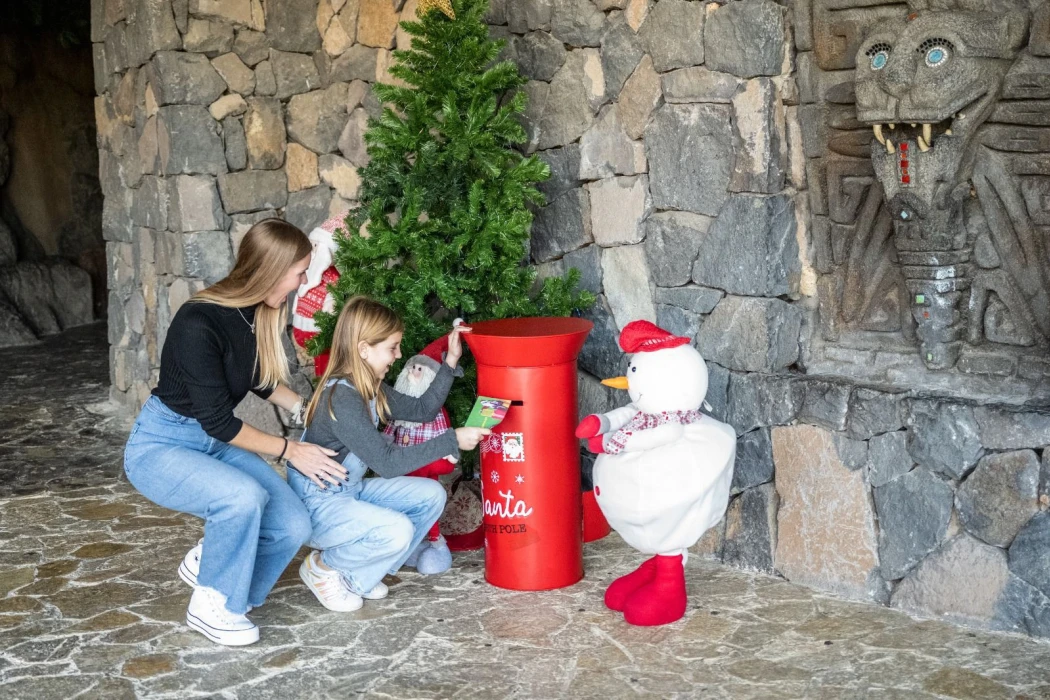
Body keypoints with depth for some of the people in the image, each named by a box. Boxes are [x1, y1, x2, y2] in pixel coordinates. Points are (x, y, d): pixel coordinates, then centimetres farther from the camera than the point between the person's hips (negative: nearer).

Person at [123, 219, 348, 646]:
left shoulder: (259, 313, -4)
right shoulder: (198, 324, -27)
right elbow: (218, 422, -22)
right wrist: (289, 450, -16)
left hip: (216, 444, 7)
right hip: (161, 446, -7)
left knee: (293, 525, -13)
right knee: (243, 496, -35)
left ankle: (208, 562, 15)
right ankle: (210, 606, -11)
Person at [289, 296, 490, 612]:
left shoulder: (370, 389, 3)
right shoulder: (341, 398, -27)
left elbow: (422, 409, 13)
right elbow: (387, 461, -30)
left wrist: (451, 361, 4)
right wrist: (453, 441, -27)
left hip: (351, 490, 10)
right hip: (317, 504, -10)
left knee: (431, 495, -1)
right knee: (397, 531, -30)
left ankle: (357, 578, 6)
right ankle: (323, 567, -1)